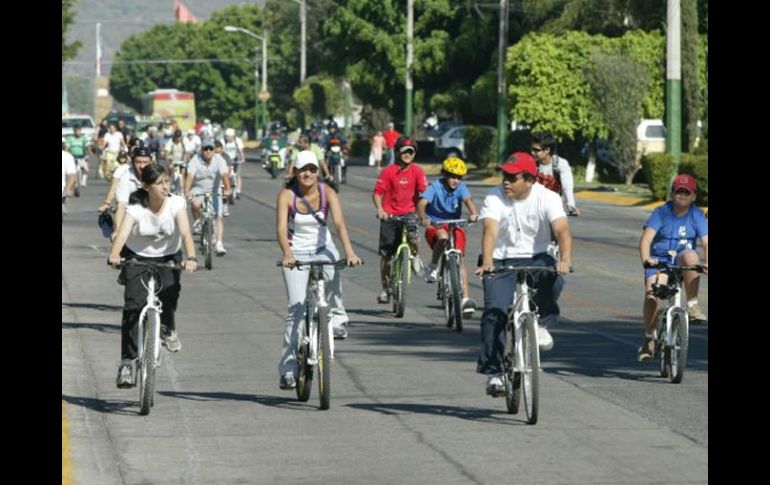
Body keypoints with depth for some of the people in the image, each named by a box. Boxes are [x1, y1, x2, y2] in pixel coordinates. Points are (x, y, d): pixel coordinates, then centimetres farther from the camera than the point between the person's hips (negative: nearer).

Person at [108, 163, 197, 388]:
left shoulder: (176, 203, -16)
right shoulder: (136, 208, -19)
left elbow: (185, 232, -28)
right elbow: (122, 234, -33)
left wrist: (191, 257, -47)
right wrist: (114, 255, -54)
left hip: (168, 257, 1)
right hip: (137, 257, -1)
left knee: (170, 289, -29)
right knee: (133, 304, -18)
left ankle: (167, 328, 5)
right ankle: (127, 361, -14)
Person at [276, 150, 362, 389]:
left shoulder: (327, 193, -12)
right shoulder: (286, 194, -15)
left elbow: (339, 222, -25)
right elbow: (281, 228, -26)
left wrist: (349, 251, -41)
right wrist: (287, 254, -44)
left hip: (322, 249, 2)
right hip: (296, 253, -2)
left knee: (332, 271, -30)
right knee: (297, 308, -13)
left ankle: (337, 320, -4)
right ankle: (288, 368, -10)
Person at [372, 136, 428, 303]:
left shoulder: (417, 171, 0)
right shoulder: (388, 171, -3)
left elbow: (424, 192, -7)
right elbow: (377, 192, -4)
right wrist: (379, 209, -20)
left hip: (409, 214, 0)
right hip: (389, 215, 0)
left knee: (413, 238, -31)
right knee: (386, 254, 3)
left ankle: (415, 256, 5)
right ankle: (385, 288, 19)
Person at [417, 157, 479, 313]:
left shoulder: (460, 187, -6)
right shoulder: (436, 187, -13)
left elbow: (468, 200, -25)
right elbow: (422, 203, -26)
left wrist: (474, 213, -46)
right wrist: (423, 218, -47)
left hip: (455, 226, 3)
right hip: (435, 226, -3)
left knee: (460, 258, -10)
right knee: (443, 237, -37)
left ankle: (465, 298, -9)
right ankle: (433, 266, -11)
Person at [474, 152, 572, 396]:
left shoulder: (547, 198, -11)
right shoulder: (495, 198, -12)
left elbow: (562, 230, -25)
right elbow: (490, 231, -26)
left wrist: (565, 259, -45)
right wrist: (487, 262, -45)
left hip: (535, 259, 0)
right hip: (502, 261, 0)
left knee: (554, 278, -33)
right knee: (495, 312, -17)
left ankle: (540, 322, -6)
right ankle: (494, 371, -10)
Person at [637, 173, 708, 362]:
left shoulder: (697, 216, -2)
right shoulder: (661, 213, -6)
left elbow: (706, 241, -14)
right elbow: (646, 238, -19)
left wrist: (707, 262, -34)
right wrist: (645, 258, -38)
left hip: (682, 258, 1)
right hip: (659, 261, 0)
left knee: (691, 256, -35)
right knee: (651, 295, -22)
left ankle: (692, 304, -24)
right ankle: (649, 338, -2)